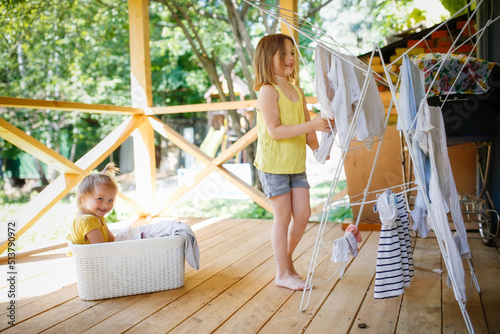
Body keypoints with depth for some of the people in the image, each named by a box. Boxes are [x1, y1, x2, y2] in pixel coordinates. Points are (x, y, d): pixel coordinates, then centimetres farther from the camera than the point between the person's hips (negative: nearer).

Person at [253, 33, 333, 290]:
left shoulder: (298, 92, 13)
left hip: (296, 164, 7)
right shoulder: (268, 91, -11)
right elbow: (275, 131, -20)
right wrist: (310, 125, -25)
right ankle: (283, 274, 14)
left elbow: (307, 130, 15)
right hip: (273, 164, -7)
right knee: (283, 217, 0)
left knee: (303, 214, 6)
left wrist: (317, 149, 1)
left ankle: (287, 258, 28)